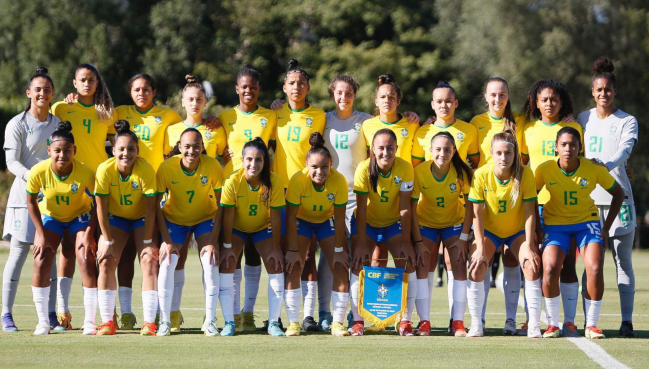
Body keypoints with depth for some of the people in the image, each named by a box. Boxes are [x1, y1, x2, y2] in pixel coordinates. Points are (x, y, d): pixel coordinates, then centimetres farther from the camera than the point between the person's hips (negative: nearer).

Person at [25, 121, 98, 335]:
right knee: (41, 261, -12)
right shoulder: (39, 171, -28)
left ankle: (90, 321, -7)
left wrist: (89, 235, -21)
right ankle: (43, 322, -3)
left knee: (86, 259, -16)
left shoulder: (85, 174, -31)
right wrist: (41, 234, -12)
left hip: (80, 217, -1)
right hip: (50, 216, 1)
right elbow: (31, 201, -11)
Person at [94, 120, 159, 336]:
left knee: (149, 260, -16)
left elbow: (150, 207, -22)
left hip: (142, 219, -1)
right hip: (115, 218, 1)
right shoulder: (105, 170, -25)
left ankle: (149, 323, -15)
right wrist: (107, 241, -17)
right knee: (106, 261, -12)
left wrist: (147, 241, -21)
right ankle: (107, 322, -7)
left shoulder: (145, 170, -28)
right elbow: (101, 207, -17)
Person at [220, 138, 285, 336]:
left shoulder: (274, 182, -24)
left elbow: (276, 216, -18)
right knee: (226, 266, -16)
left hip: (263, 228, 1)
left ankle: (273, 322, -2)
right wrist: (227, 246, -19)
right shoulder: (233, 181, -27)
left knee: (276, 267, -11)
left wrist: (276, 248, -16)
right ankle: (229, 322, -9)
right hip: (236, 229, -1)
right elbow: (228, 215, -20)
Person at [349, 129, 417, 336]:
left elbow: (405, 208, -18)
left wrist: (405, 242, -21)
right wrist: (360, 244, -25)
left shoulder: (405, 169, -21)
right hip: (366, 223, -1)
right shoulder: (364, 169, -24)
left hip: (394, 223, 1)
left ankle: (405, 321, -4)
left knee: (408, 264, -13)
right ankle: (358, 321, -5)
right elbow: (361, 208, -22)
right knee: (359, 265, -15)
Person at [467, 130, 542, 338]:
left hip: (518, 230, 0)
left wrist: (528, 246, -21)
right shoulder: (481, 175, -20)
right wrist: (480, 248, -21)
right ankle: (476, 324, -9)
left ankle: (534, 324, -13)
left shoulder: (525, 174, -21)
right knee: (476, 267, -19)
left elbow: (530, 212, -17)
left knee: (532, 265, -20)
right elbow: (477, 213, -17)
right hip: (489, 229, 0)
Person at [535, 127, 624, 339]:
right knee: (550, 268, -21)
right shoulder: (545, 170, -16)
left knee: (595, 269, -20)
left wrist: (606, 228, -4)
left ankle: (591, 325, -4)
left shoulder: (595, 170, -16)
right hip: (556, 223, 0)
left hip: (587, 221, 0)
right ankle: (552, 324, -4)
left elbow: (618, 194, -1)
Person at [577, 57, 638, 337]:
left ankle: (627, 321, -1)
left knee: (623, 261, -2)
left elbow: (624, 150, -15)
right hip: (588, 198, 2)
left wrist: (605, 165, -34)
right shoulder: (582, 119, 12)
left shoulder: (627, 122, 3)